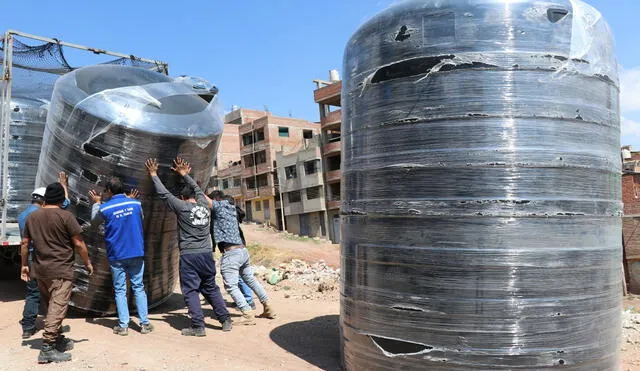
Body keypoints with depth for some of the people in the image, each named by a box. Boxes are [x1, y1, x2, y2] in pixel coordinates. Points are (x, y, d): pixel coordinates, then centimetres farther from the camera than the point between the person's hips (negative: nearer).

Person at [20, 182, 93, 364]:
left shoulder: (32, 217, 7)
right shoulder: (65, 216, -10)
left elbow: (24, 243, 12)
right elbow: (78, 243, -10)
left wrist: (24, 265, 21)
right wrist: (87, 263, 2)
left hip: (40, 270, 7)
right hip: (61, 270, -7)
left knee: (51, 306, 18)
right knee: (58, 308, -5)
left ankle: (57, 339, 29)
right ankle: (47, 349, -8)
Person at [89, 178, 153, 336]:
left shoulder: (104, 208, -8)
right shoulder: (136, 204, -2)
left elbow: (94, 223, 12)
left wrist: (97, 203, 20)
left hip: (116, 256, -2)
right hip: (136, 253, 2)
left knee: (120, 290, 7)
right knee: (138, 288, 9)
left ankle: (123, 326, 7)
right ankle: (144, 323, 9)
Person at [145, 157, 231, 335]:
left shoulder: (182, 207, -5)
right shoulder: (203, 205, 8)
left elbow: (163, 194, 2)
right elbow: (197, 188, 24)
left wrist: (154, 175, 12)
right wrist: (184, 174, 33)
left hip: (189, 256, -5)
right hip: (206, 254, 5)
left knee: (190, 291, 3)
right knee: (211, 288, 15)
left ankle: (198, 326, 2)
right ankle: (226, 320, 17)